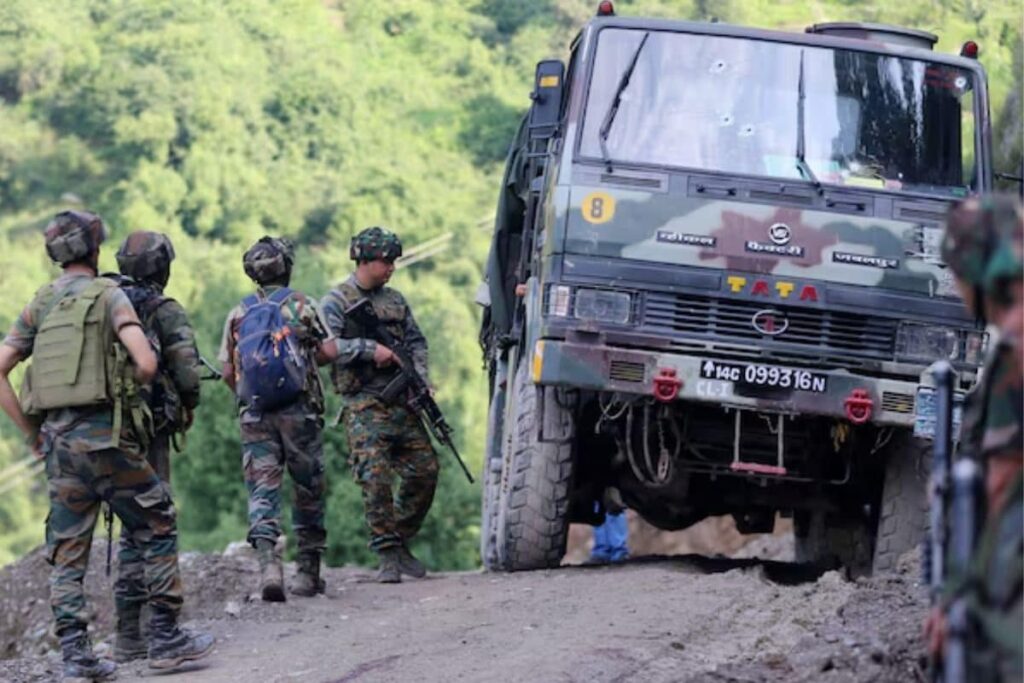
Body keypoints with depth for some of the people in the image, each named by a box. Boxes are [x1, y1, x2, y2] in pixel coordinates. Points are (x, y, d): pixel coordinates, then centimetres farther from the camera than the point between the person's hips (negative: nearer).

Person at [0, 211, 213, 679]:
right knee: (157, 528, 6)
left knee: (67, 552, 8)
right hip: (104, 435, -5)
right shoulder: (108, 297, -4)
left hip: (56, 440, 5)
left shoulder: (38, 307, 11)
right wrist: (127, 387, 7)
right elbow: (146, 363, -16)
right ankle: (166, 639, 4)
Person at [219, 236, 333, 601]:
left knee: (262, 489, -2)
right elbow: (326, 353, -1)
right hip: (299, 409, -2)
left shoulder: (238, 314, 8)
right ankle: (308, 572, 14)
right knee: (308, 489, 10)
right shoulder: (301, 305, -1)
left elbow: (228, 372, 7)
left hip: (254, 415, 2)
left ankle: (268, 562, -22)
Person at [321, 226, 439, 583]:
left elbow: (416, 341, 20)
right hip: (363, 403, -6)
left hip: (401, 400, 6)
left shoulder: (395, 300, 17)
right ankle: (387, 556, -10)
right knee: (375, 477, -14)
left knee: (425, 471, 1)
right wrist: (369, 349, -20)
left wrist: (420, 379, 3)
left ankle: (401, 543, 17)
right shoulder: (336, 302, -1)